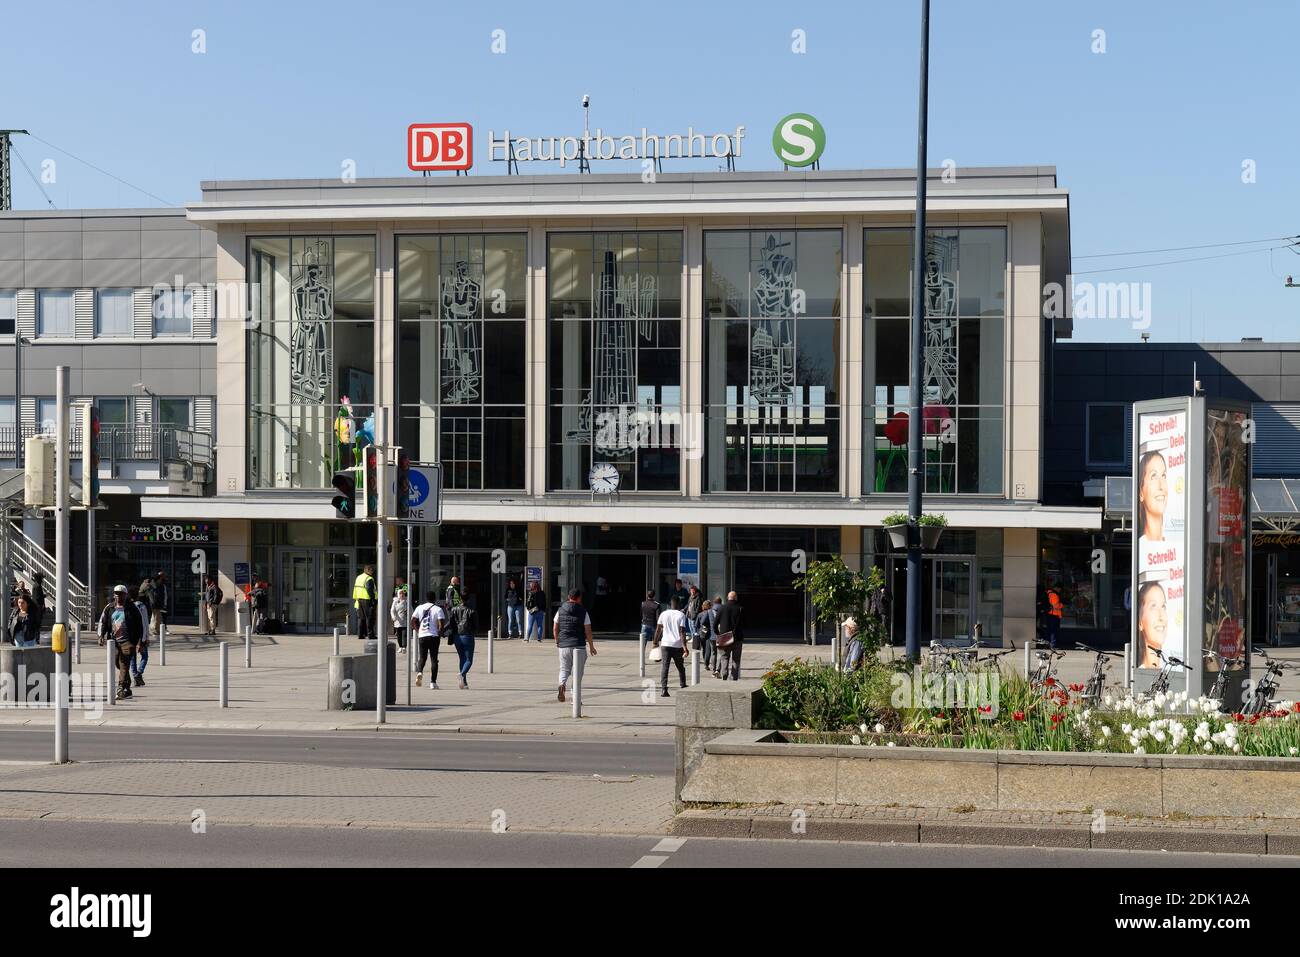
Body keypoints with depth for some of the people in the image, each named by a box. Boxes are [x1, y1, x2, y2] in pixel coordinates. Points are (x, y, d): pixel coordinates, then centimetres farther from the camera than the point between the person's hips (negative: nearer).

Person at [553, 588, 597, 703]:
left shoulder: (561, 610, 4)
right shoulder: (583, 612, -4)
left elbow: (555, 629, 6)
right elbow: (588, 632, -6)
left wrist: (557, 641, 22)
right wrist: (591, 646, 5)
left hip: (564, 645, 2)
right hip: (579, 645, -2)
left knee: (564, 669, 13)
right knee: (577, 672, 7)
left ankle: (562, 684, -16)